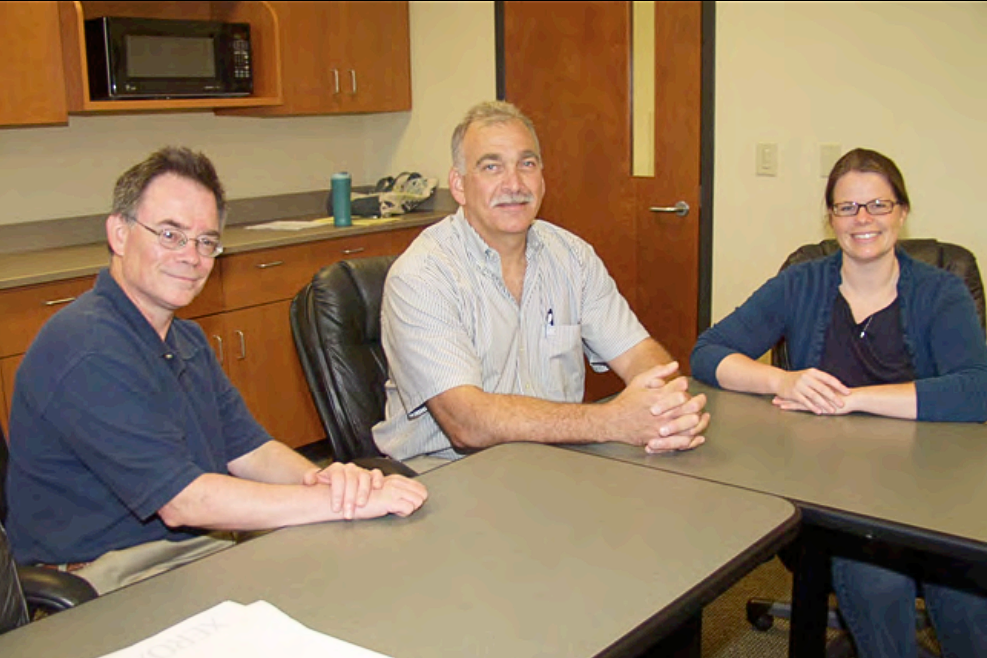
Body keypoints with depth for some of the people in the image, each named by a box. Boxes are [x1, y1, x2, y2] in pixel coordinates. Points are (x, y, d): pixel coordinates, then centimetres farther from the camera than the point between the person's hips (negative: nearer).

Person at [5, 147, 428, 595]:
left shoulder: (186, 339, 13)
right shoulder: (85, 351, -20)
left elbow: (247, 449, 8)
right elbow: (181, 499, -24)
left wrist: (321, 477, -14)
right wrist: (342, 502, -24)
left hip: (206, 549, 9)